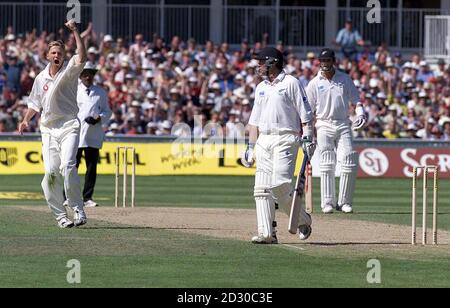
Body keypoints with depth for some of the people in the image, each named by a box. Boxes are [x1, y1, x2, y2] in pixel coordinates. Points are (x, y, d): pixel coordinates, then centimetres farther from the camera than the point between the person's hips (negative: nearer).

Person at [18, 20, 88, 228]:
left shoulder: (69, 71, -1)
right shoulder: (41, 78, 12)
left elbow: (81, 58, -22)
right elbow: (35, 103, 22)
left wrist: (75, 31, -25)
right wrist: (26, 121, 7)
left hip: (69, 127, -4)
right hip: (48, 129, 4)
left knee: (68, 166, -23)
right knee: (51, 172, -4)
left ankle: (78, 209, -18)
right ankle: (60, 215, 3)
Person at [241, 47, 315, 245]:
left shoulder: (290, 83, 0)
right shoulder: (261, 88, 20)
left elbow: (305, 113, -5)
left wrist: (307, 137, -14)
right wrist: (250, 147, 16)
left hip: (285, 139, -7)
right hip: (263, 140, 7)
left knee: (280, 184, -18)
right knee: (262, 188, -3)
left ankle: (303, 220, 3)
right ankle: (267, 233, -3)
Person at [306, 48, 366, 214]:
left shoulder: (345, 79, 7)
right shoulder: (314, 83, 4)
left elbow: (355, 99, 7)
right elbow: (308, 111, 4)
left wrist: (360, 113, -14)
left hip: (343, 125, 1)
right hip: (324, 126, -1)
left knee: (349, 162, -8)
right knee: (327, 164, -6)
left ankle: (344, 202, 0)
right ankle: (328, 202, -3)